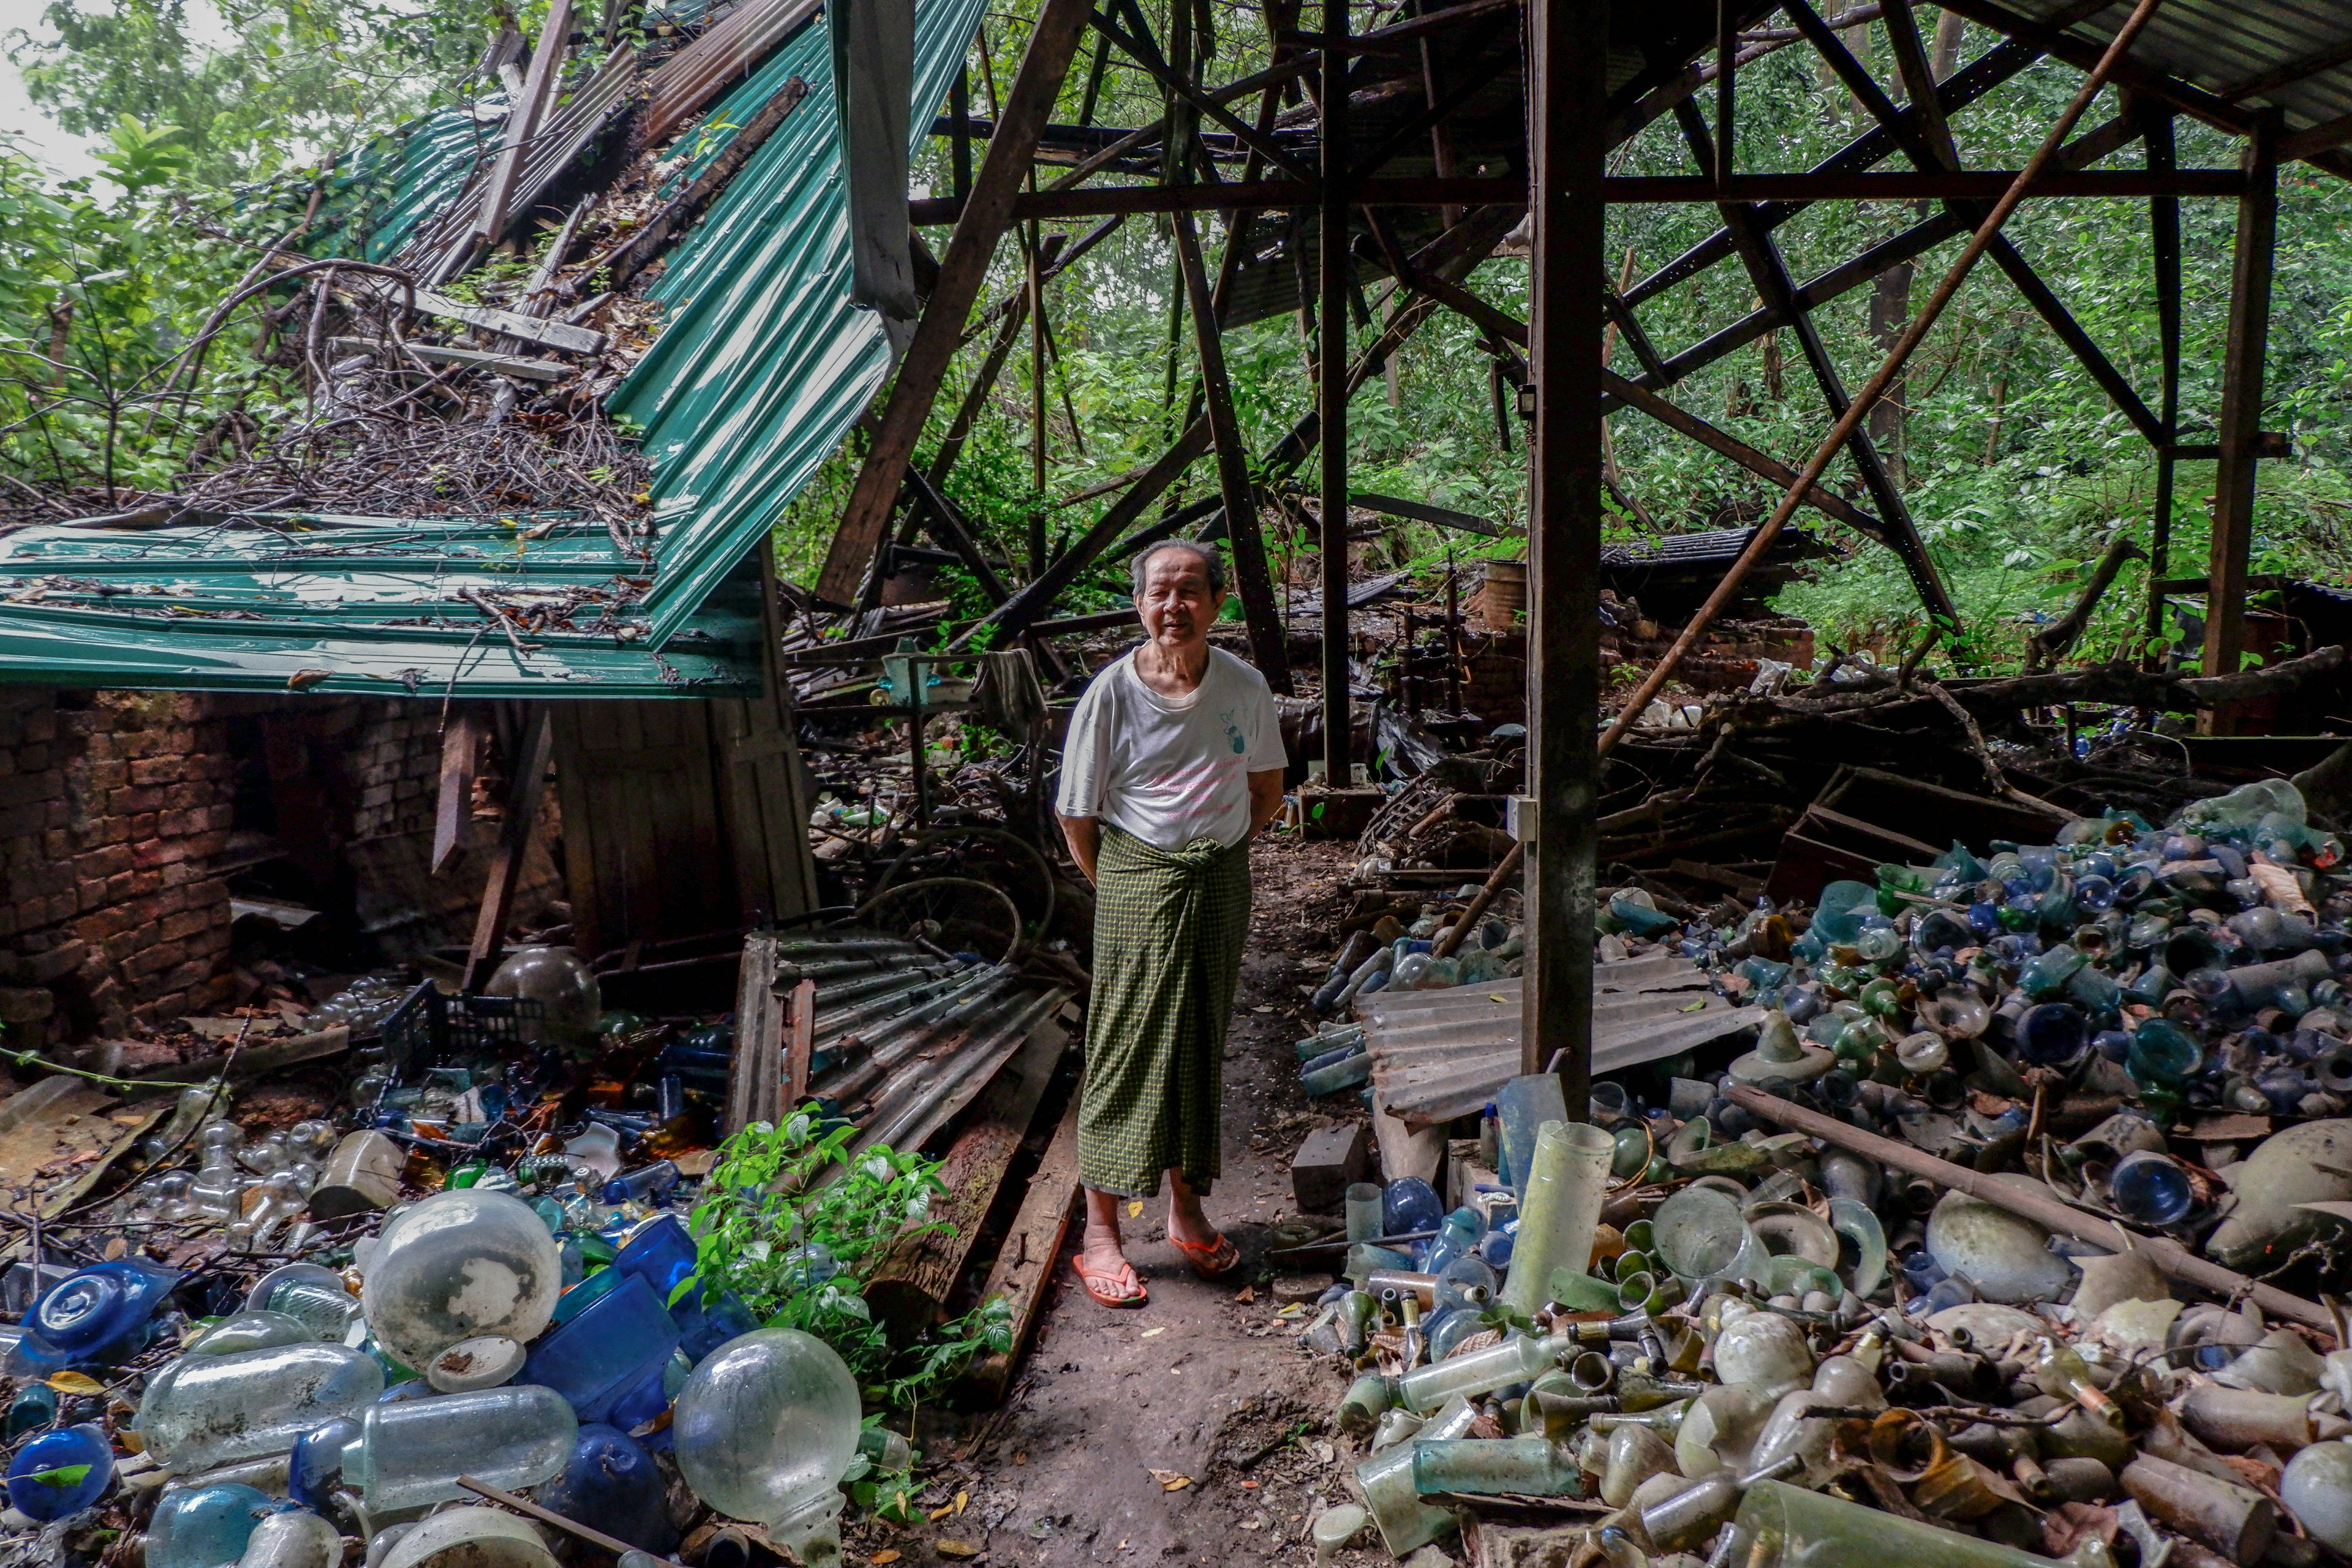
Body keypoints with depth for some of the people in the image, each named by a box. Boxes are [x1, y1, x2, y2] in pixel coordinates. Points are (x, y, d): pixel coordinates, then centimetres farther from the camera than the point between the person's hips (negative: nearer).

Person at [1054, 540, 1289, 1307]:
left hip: (1222, 884, 4)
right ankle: (1100, 1233, 11)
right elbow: (1075, 814, -4)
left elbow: (1267, 794, 12)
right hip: (1137, 886, -3)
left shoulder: (1245, 687, -2)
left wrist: (1213, 848, 7)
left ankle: (1186, 1212, 29)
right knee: (1125, 1051, 0)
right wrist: (1120, 888, 0)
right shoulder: (1111, 693, -11)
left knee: (1202, 1048, 13)